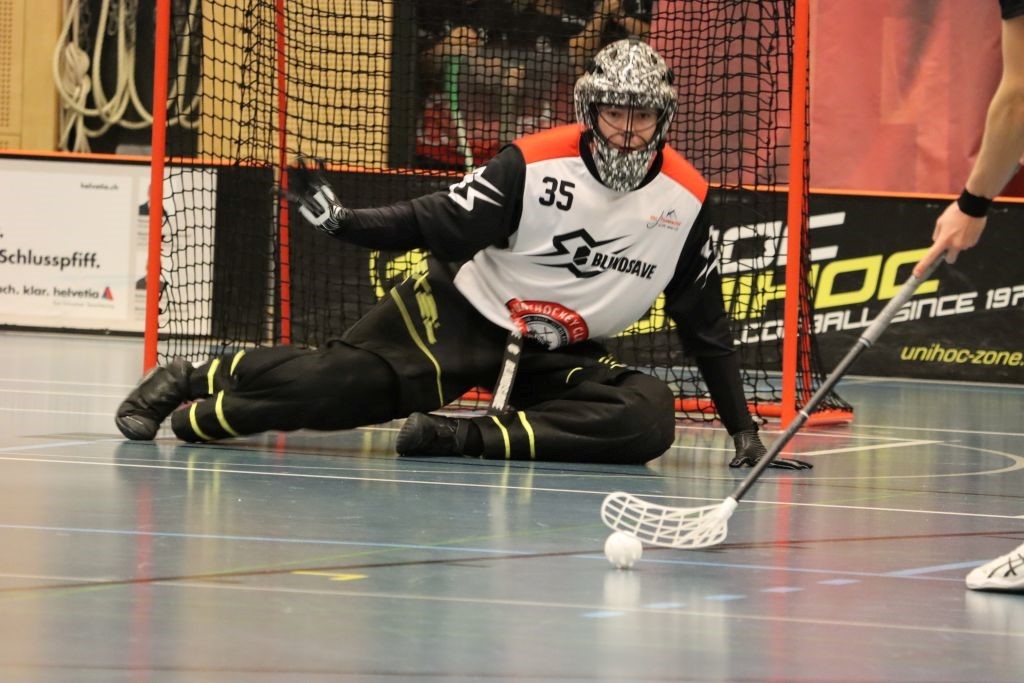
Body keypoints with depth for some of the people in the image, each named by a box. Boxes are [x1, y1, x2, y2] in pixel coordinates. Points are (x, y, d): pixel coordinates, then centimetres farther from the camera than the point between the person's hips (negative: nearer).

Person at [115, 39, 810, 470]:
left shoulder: (686, 200, -4)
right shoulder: (533, 165, -14)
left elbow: (705, 321, 3)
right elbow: (440, 224, -13)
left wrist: (742, 427, 1)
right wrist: (344, 220, -28)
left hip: (561, 354, 4)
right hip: (461, 311, -3)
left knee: (649, 416, -26)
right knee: (343, 382, -24)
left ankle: (471, 439, -29)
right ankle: (192, 382, -4)